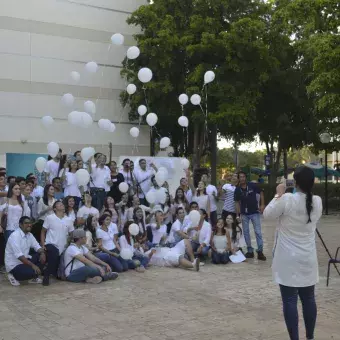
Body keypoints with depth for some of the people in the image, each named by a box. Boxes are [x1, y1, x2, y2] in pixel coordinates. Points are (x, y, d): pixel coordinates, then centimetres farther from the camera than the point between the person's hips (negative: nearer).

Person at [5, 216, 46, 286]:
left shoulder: (29, 235, 6)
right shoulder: (15, 236, -21)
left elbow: (37, 247, 9)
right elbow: (19, 255, -29)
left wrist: (42, 253, -16)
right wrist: (33, 265, -32)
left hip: (24, 261, 9)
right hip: (14, 265, -9)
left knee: (41, 256, -5)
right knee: (33, 271, -30)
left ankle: (34, 277, 5)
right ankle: (14, 276, -3)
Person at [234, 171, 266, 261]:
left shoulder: (253, 185, -11)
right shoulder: (237, 190, -5)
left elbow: (261, 193, 2)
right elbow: (237, 202, 1)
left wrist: (262, 205, -6)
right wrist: (237, 215, -4)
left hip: (255, 212, -2)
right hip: (244, 214, 2)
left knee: (258, 232, -4)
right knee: (246, 232, 8)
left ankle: (260, 252, 2)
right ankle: (250, 251, 18)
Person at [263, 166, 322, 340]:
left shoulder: (287, 199, -18)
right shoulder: (317, 202, -3)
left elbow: (267, 214, -5)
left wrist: (279, 195, 4)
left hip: (288, 260, -5)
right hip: (308, 259, 5)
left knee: (290, 300, 1)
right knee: (308, 299, 15)